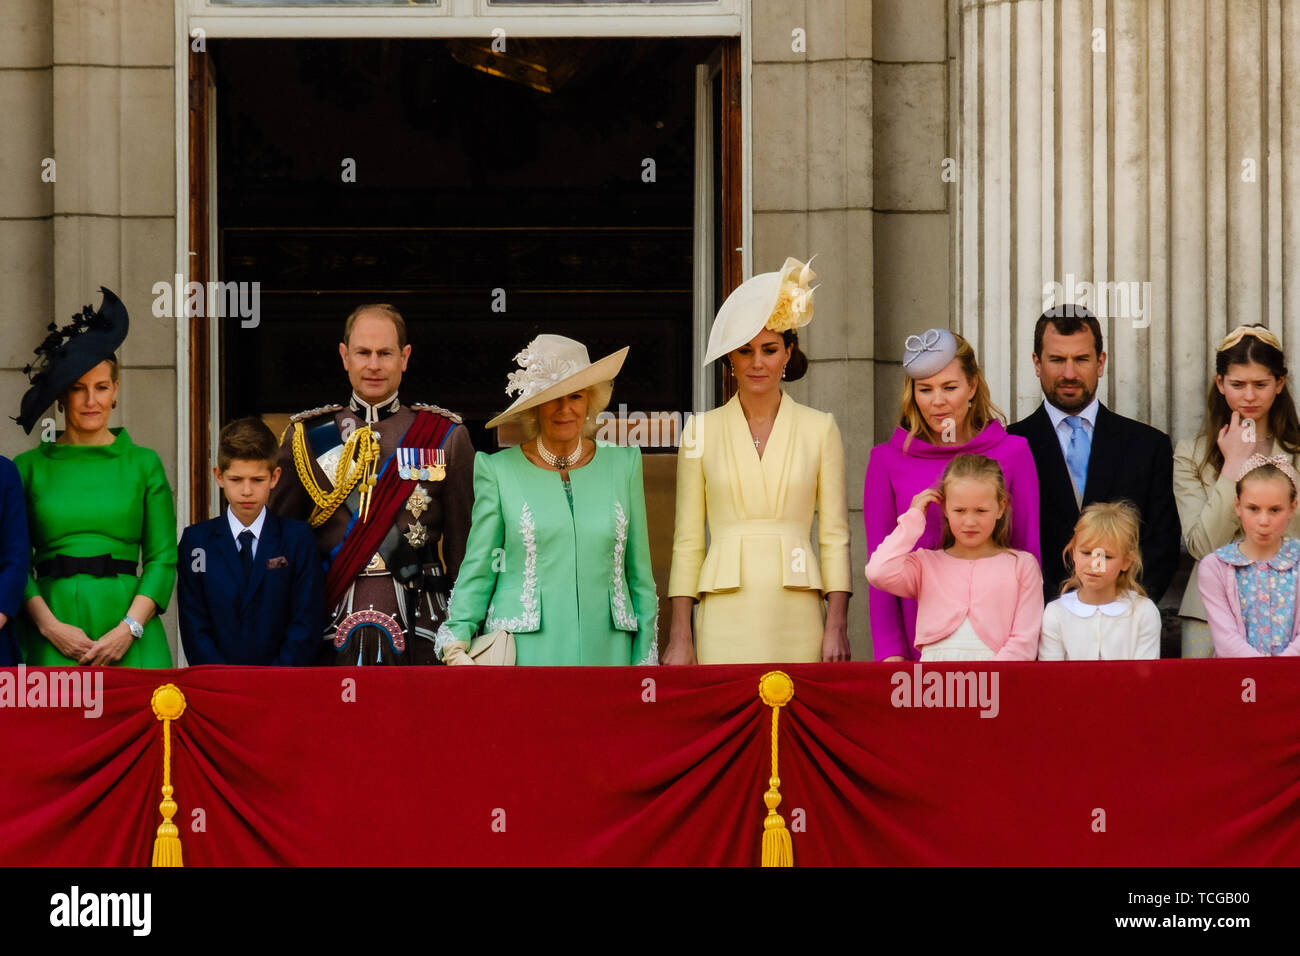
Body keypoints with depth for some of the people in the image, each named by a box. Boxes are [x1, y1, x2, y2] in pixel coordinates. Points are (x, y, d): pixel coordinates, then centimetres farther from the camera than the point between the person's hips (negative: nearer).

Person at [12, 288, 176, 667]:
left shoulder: (144, 464, 9)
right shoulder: (29, 467, 8)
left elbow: (163, 557, 4)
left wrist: (130, 628, -8)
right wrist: (49, 626, -10)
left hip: (128, 636, 0)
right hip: (52, 639, 0)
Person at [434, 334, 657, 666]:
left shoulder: (623, 464, 11)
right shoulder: (498, 470, 4)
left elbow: (639, 573, 13)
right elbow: (477, 569, 5)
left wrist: (644, 661, 8)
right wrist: (456, 643, -7)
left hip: (605, 651, 2)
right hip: (525, 653, -2)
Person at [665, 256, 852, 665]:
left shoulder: (819, 429, 7)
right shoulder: (701, 431, 8)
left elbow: (835, 535, 6)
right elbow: (687, 542, 7)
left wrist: (837, 625, -4)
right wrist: (680, 636, 0)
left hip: (796, 617, 0)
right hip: (725, 620, 0)